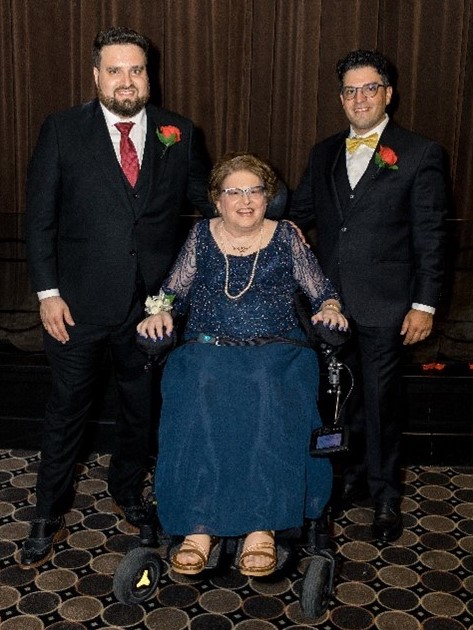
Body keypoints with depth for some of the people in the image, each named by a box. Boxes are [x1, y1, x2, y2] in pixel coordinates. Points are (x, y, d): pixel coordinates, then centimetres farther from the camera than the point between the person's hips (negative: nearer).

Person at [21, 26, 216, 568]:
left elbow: (208, 197, 7)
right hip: (78, 303, -2)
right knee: (66, 410, 12)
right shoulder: (61, 130, -3)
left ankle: (127, 492, 43)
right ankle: (49, 513, 32)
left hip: (151, 303, 2)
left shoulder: (178, 133, 2)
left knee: (141, 407, 18)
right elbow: (40, 217, -3)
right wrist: (47, 291, -9)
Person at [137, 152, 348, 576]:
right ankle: (200, 526, -29)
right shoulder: (202, 236, 15)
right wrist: (161, 312, -5)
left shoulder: (285, 237, 12)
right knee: (200, 400, -34)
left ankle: (262, 526, -30)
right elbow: (174, 292, 16)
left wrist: (330, 308, -9)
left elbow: (322, 291, 12)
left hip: (276, 350, -1)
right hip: (209, 349, 1)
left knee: (270, 402, -35)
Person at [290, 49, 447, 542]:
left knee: (379, 402, 5)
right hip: (330, 300, 4)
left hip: (383, 305, -4)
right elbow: (300, 212, 13)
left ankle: (385, 496, 23)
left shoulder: (419, 155, -3)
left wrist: (424, 303, -8)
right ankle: (350, 478, 33)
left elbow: (430, 237, -5)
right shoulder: (324, 153, 11)